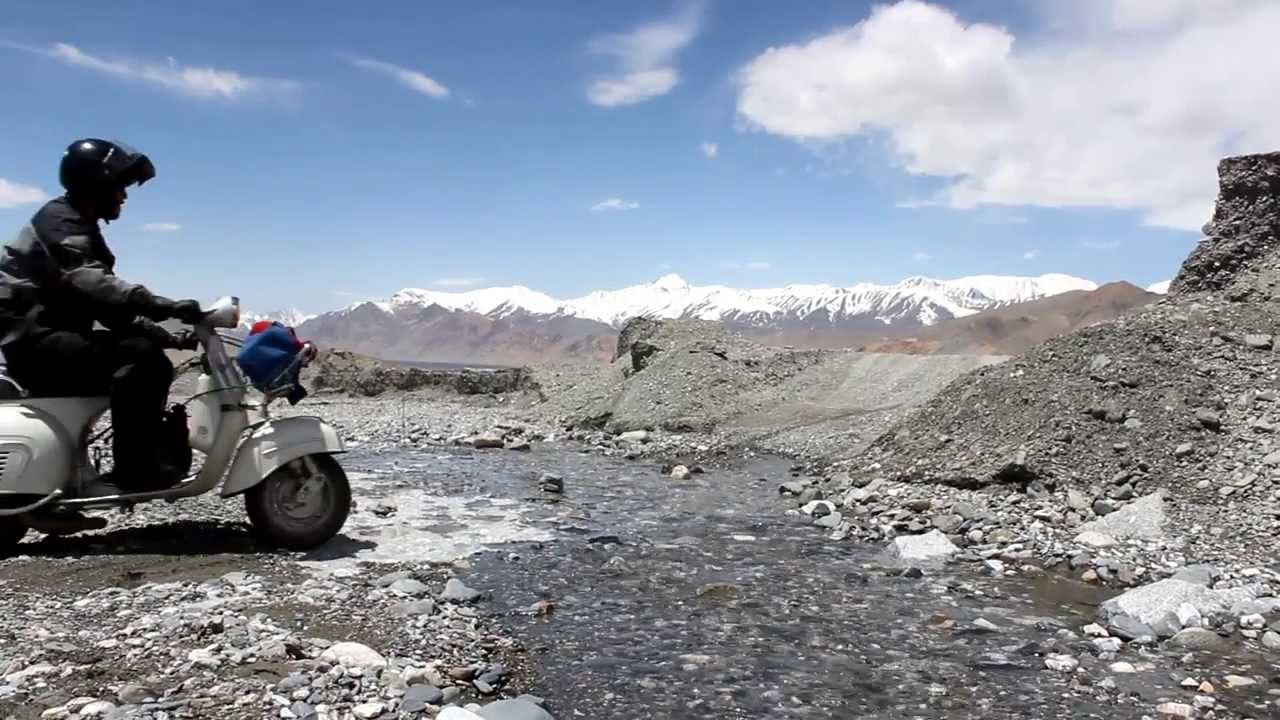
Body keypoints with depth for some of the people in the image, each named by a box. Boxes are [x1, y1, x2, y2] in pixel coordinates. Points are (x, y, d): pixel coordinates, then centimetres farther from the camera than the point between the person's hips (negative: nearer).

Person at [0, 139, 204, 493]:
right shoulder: (60, 220, -11)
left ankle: (157, 455, 1)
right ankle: (135, 467, -29)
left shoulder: (84, 229, 21)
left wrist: (163, 334, 5)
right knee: (138, 357, -27)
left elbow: (105, 301, 18)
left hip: (54, 335, 10)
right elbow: (88, 282, -30)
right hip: (34, 337, -10)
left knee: (154, 363, 5)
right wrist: (166, 306, -40)